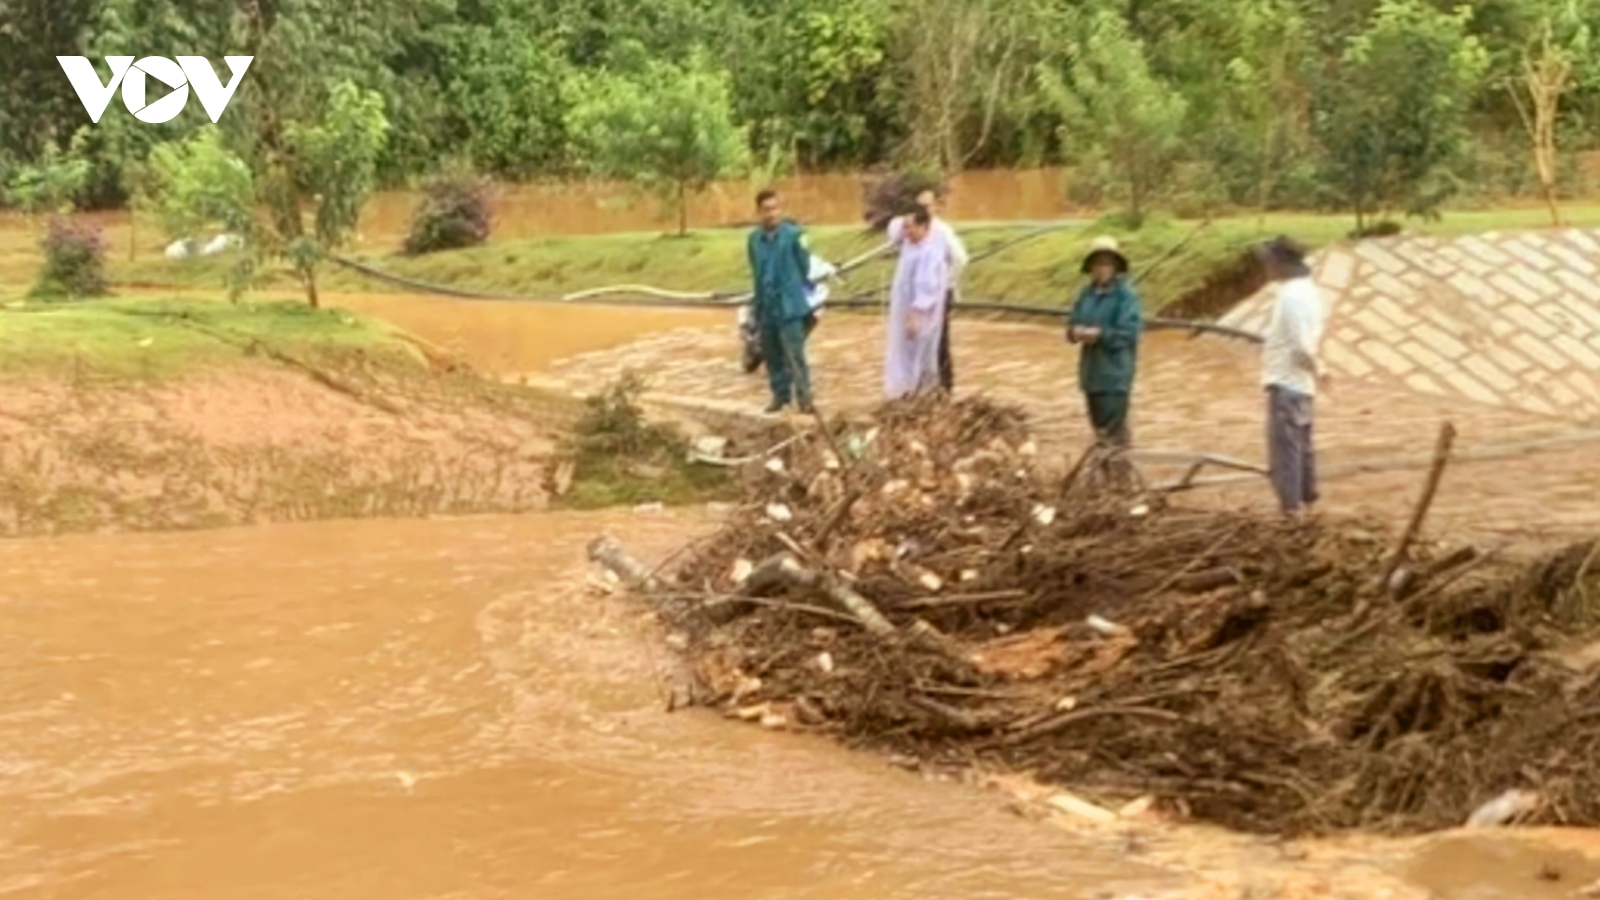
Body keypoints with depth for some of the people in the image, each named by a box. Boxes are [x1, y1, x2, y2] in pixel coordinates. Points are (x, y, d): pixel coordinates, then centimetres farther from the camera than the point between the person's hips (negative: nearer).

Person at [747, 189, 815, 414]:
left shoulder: (794, 234, -10)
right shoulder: (754, 239, 6)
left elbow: (804, 266, -1)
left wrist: (791, 289, 5)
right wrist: (760, 296, 14)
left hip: (789, 305, -5)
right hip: (765, 305, 5)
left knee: (795, 354, -9)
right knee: (772, 354, 12)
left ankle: (804, 397, -4)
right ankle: (780, 394, 24)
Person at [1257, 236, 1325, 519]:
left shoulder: (1291, 296, -22)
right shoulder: (1307, 289, 10)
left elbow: (1302, 346, -22)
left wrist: (1315, 369, -7)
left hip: (1286, 382, -10)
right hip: (1298, 381, 10)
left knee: (1284, 446, -6)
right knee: (1301, 443, 19)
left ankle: (1291, 508, -4)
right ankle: (1306, 500, 30)